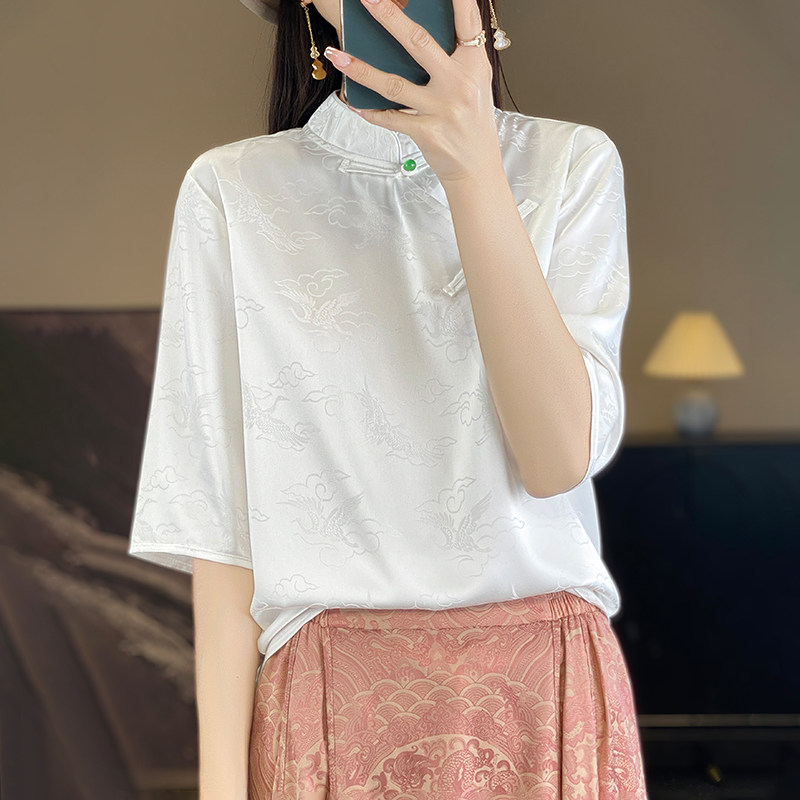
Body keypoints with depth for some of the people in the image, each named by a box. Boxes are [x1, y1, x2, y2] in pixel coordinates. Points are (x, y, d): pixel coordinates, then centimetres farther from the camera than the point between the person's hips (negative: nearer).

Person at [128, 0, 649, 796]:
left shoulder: (572, 162, 1)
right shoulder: (231, 190, -2)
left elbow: (561, 458, -13)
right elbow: (219, 519, -4)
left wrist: (473, 172, -20)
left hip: (546, 697, 1)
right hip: (334, 699, -1)